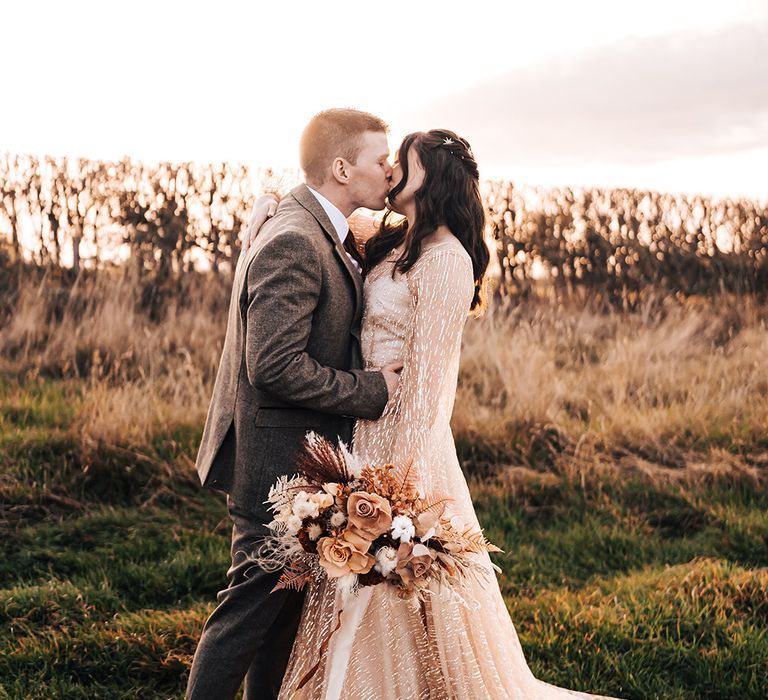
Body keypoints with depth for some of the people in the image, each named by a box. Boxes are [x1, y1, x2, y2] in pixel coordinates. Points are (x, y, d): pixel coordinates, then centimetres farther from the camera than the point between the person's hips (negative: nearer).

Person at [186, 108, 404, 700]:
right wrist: (374, 388, -19)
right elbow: (276, 367, -27)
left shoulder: (323, 235, 11)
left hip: (303, 460, 10)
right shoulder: (292, 244, -22)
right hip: (278, 464, -10)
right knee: (255, 603, 0)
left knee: (286, 602, 19)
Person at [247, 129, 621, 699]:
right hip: (366, 432, 9)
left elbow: (426, 379, -18)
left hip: (403, 437, -9)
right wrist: (267, 220, 2)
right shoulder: (393, 246, 10)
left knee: (400, 602, 3)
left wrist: (395, 478, -19)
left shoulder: (446, 259, -15)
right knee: (363, 605, 17)